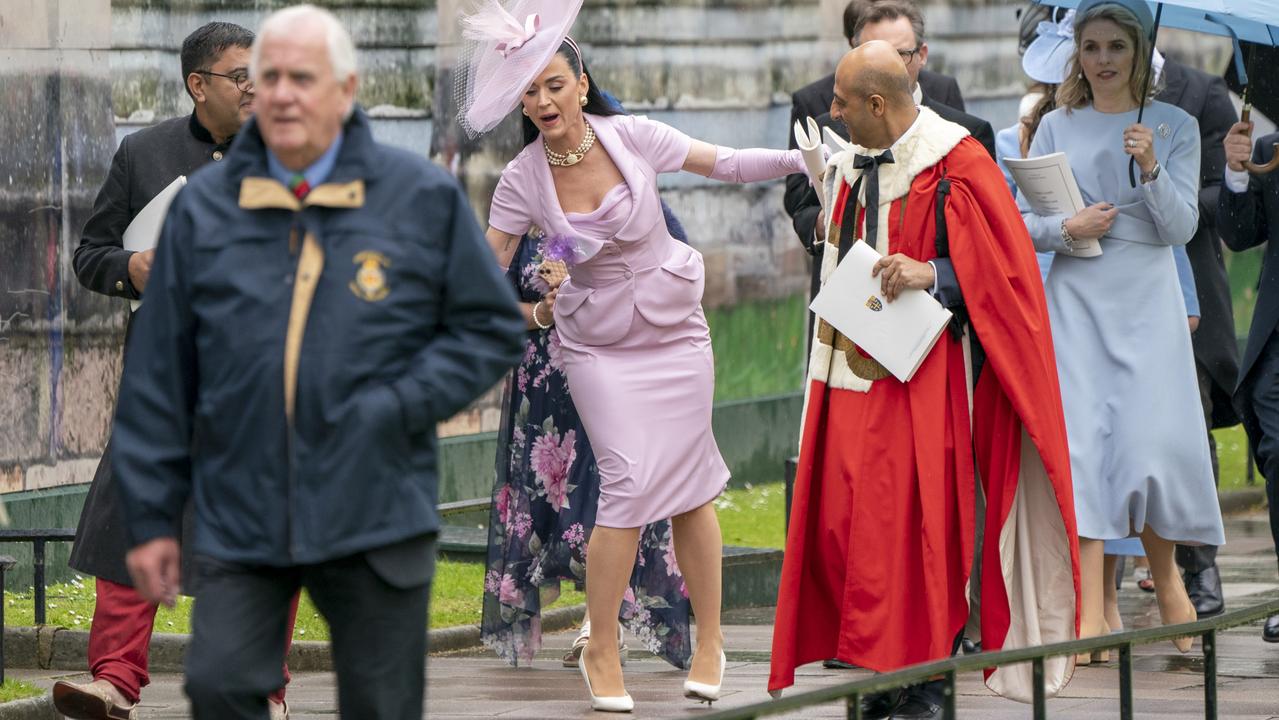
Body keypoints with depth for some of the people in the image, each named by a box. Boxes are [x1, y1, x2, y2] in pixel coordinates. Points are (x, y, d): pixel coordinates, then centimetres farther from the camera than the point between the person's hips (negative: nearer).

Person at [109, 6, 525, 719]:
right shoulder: (206, 206, 4)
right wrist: (152, 516, 5)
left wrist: (399, 408, -9)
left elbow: (493, 330, 6)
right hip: (240, 519, 1)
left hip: (377, 520, -1)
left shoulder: (425, 198, 1)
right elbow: (159, 376, 7)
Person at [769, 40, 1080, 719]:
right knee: (840, 522, 3)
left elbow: (1000, 264, -13)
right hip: (850, 377, 7)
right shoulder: (852, 165, 13)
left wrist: (932, 273, -24)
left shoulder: (955, 167, -10)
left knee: (911, 524, -6)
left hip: (920, 378, -7)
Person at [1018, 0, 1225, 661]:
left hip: (1147, 302, -1)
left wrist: (1151, 169, -18)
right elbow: (1023, 221, 7)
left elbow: (1182, 227, -2)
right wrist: (1068, 228, -12)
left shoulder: (1175, 127, 5)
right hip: (1076, 301, 1)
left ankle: (1166, 578, 19)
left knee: (1151, 443, -7)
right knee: (1081, 443, -8)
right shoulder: (1057, 127, 8)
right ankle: (1091, 613, -10)